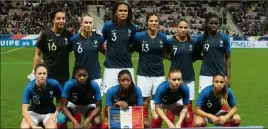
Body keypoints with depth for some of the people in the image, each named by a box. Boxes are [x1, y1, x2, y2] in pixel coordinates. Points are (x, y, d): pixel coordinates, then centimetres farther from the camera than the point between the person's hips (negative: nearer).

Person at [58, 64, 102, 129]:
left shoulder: (94, 85, -29)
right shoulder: (69, 84, -30)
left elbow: (98, 106, -21)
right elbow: (64, 106, -24)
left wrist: (88, 120, -35)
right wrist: (74, 121, -35)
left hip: (88, 106, 0)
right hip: (72, 105, 1)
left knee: (97, 122, -29)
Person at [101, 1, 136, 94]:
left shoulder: (132, 27, 3)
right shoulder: (108, 26, -4)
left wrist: (126, 53, 9)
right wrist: (109, 54, 8)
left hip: (127, 66, 2)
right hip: (111, 66, -2)